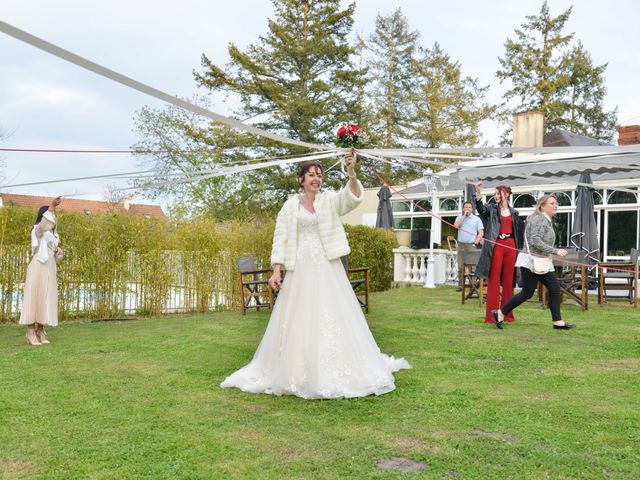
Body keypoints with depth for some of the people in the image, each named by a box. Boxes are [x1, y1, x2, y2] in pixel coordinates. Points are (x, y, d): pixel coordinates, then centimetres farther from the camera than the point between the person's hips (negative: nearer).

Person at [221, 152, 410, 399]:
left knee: (333, 318, 1)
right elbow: (280, 239, 2)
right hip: (300, 269, 0)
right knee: (298, 320, 3)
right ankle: (296, 374, 15)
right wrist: (276, 271, -7)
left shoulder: (330, 200, 5)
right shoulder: (290, 206, 5)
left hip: (328, 268, 0)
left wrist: (351, 172, -30)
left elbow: (354, 197, -14)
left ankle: (339, 373, 13)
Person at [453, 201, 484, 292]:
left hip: (471, 245, -2)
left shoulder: (476, 219, 8)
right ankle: (460, 285, 6)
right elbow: (456, 226, -7)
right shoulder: (460, 217, 13)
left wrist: (476, 242, -10)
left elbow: (481, 233, 3)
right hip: (461, 245, 2)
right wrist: (464, 216, -4)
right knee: (461, 266, 1)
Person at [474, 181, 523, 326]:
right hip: (496, 246, -3)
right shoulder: (491, 208, 4)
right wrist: (478, 193, -34)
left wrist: (519, 249, 13)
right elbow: (481, 209, -18)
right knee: (494, 280, -4)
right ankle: (491, 315, -1)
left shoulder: (514, 212, 13)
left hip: (511, 246, 3)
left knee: (508, 281, 7)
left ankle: (507, 314, 15)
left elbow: (518, 232, 17)